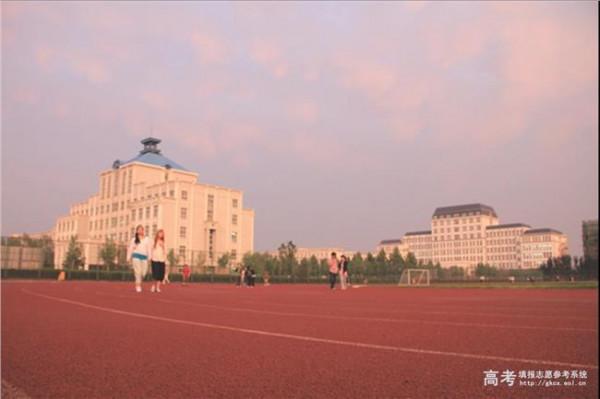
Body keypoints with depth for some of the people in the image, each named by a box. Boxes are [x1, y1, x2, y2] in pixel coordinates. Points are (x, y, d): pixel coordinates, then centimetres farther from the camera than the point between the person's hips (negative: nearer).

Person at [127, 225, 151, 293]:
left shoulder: (147, 239, 11)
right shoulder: (134, 239, 7)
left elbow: (149, 248, 9)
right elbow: (130, 248, 8)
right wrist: (129, 258, 3)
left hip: (144, 257, 2)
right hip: (136, 256, -2)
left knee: (144, 272, 0)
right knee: (138, 271, -9)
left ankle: (139, 282, 25)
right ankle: (138, 285, -2)